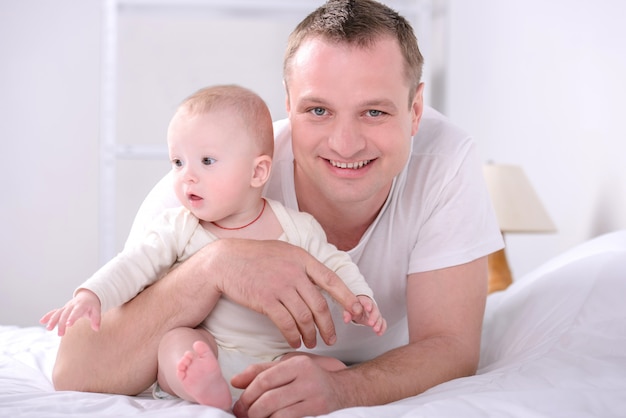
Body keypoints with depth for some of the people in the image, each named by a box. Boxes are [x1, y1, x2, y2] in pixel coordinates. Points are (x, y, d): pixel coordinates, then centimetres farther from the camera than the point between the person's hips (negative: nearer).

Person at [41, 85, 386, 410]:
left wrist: (360, 300, -7)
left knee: (336, 373, -22)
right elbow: (135, 265, -6)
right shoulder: (178, 229, 1)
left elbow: (334, 264, 11)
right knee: (175, 341, -31)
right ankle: (206, 390, -58)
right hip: (202, 352, -1)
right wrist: (90, 296, -22)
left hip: (272, 358, 1)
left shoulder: (296, 227, 1)